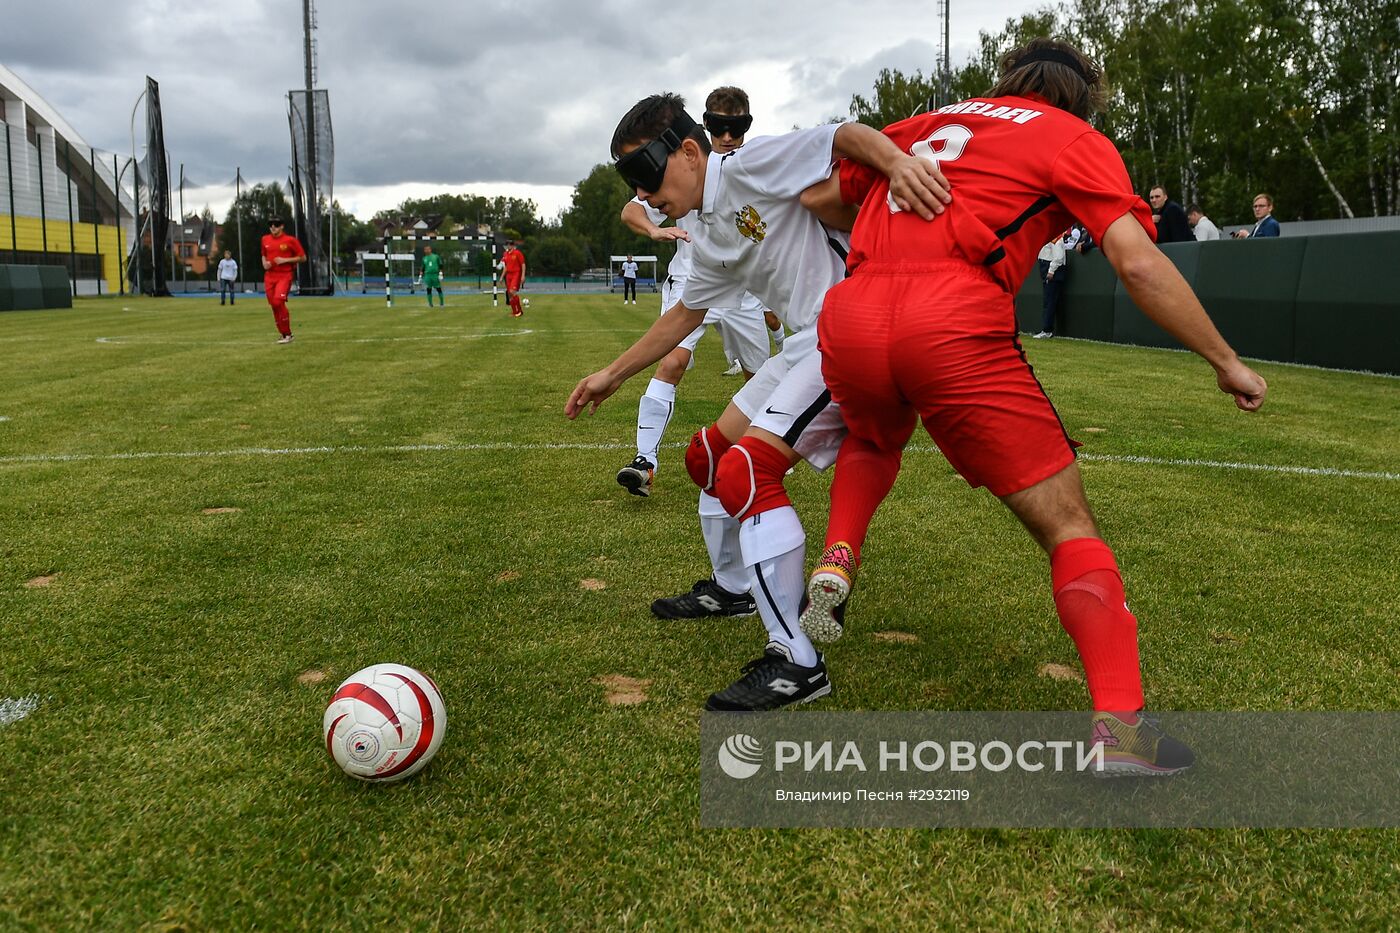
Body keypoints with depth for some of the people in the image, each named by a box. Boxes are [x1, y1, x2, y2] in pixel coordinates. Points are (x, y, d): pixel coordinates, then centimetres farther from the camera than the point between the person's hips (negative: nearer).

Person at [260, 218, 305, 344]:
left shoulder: (290, 240, -5)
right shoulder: (265, 239, 11)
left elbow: (303, 258, -3)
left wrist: (285, 260, -13)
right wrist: (264, 263, 4)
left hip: (285, 275, -6)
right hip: (269, 276, 6)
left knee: (278, 301, -22)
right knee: (274, 305, 4)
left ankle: (287, 334, -11)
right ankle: (283, 334, 18)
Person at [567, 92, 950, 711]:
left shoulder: (751, 165, -10)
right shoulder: (709, 240, 17)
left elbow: (846, 137, -20)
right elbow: (683, 316, 29)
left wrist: (898, 162, -42)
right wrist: (612, 374, 32)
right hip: (806, 345, 10)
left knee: (745, 471, -21)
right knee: (709, 455, 18)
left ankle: (796, 663, -14)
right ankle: (733, 587, 40)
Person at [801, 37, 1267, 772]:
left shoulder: (923, 125, 29)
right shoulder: (1075, 139, 16)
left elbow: (816, 199, 36)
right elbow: (1139, 264, 3)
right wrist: (1226, 362, 12)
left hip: (849, 318, 5)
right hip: (956, 326, -4)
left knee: (872, 443, 38)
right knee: (1069, 525, 8)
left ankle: (835, 566, 15)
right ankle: (1119, 724, -1)